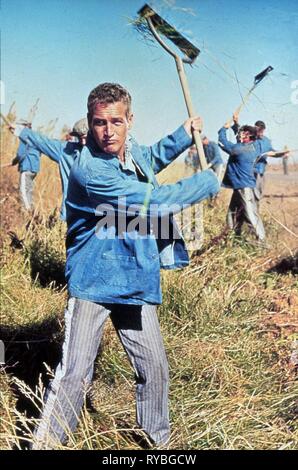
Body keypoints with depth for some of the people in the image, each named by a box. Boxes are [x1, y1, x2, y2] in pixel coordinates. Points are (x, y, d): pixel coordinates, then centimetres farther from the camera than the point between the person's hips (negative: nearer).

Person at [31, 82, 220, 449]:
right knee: (74, 374, -6)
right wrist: (207, 182, -10)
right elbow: (152, 200, -23)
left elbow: (152, 159, 31)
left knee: (155, 368, 13)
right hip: (93, 284, -7)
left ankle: (158, 439, 35)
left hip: (135, 282, 7)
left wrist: (184, 135, 17)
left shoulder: (133, 152, 4)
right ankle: (44, 443, 15)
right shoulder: (89, 169, -22)